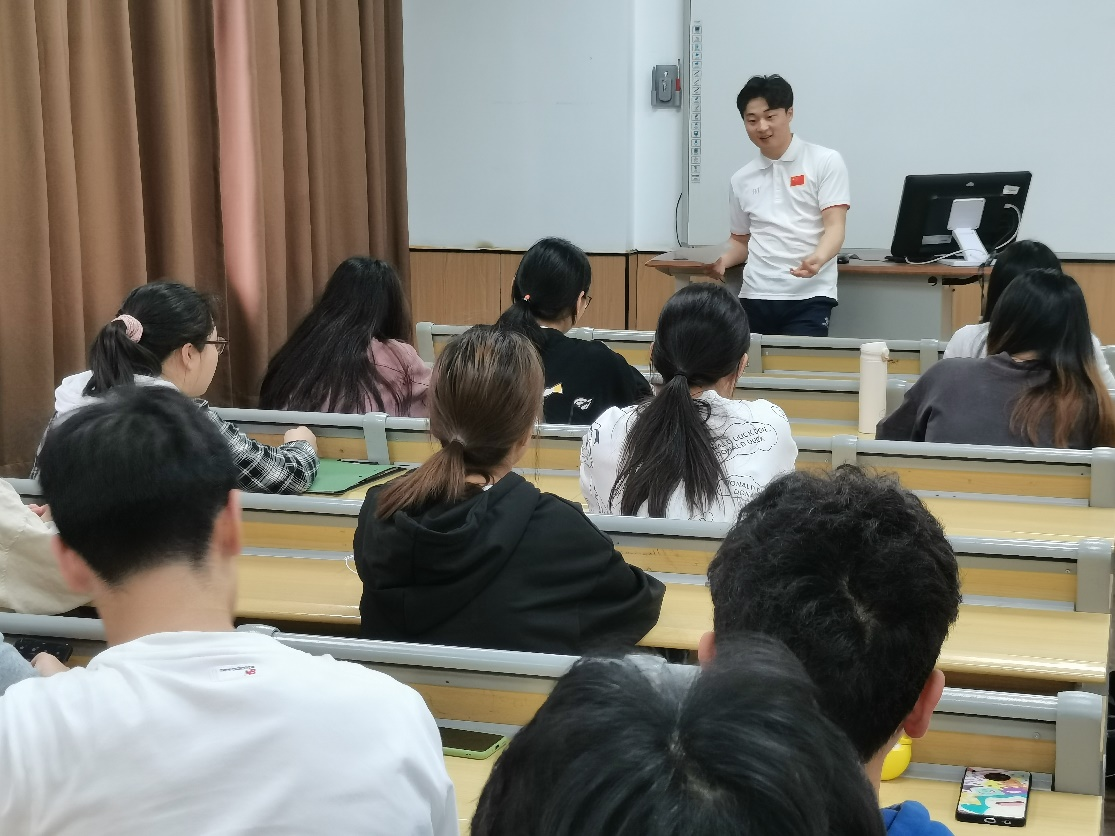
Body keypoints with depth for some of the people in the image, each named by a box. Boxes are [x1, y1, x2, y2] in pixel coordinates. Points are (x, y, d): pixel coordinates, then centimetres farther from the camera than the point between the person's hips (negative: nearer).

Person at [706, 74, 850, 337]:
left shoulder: (825, 162, 3)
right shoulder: (742, 179, 15)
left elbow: (834, 227, -5)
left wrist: (817, 259, -27)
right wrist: (722, 261, 2)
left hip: (808, 298, -4)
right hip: (755, 297, 4)